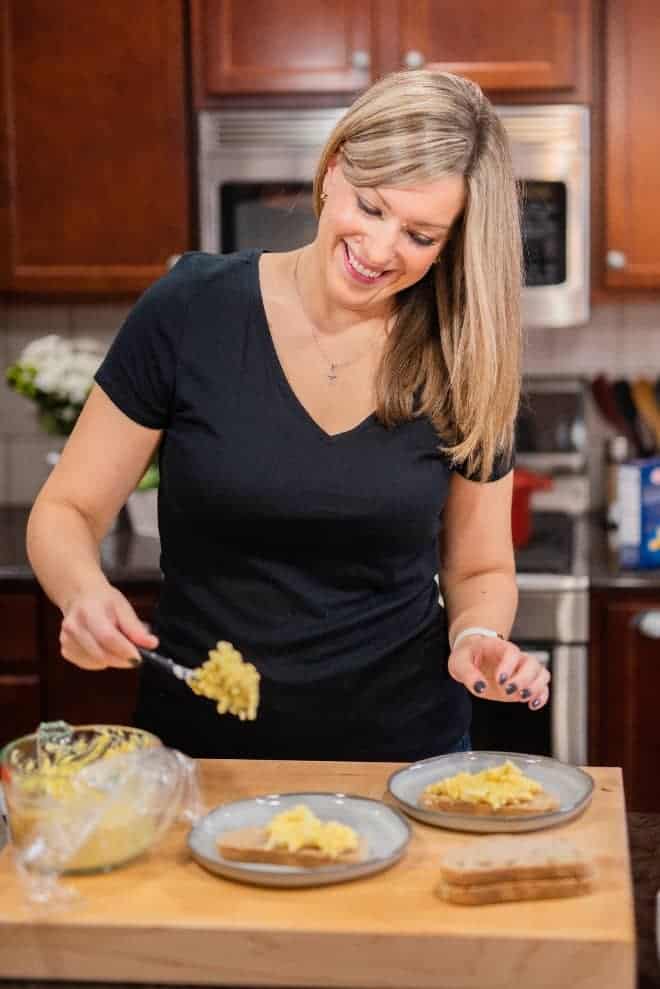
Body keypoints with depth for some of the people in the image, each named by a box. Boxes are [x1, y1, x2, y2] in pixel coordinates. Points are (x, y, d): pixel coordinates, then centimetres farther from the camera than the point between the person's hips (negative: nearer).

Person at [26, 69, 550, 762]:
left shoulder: (461, 367, -8)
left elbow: (480, 569, 4)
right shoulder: (190, 311, -13)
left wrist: (477, 639, -17)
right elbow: (64, 512, -6)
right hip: (198, 743, -1)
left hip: (403, 747, 1)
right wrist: (86, 592, -27)